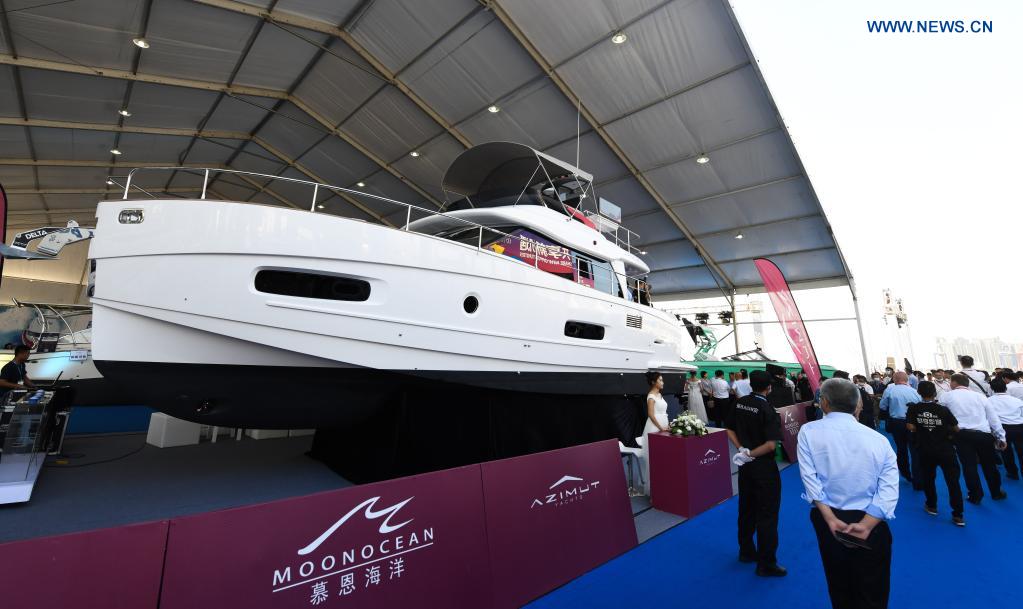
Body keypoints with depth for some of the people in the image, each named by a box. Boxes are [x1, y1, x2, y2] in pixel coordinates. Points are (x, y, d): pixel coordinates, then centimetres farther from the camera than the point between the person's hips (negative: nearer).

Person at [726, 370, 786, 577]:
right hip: (764, 466, -6)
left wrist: (742, 449, -3)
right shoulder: (767, 409, -20)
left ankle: (746, 551, 34)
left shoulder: (740, 403, -1)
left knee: (746, 508, 19)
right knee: (767, 514, 7)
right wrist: (750, 454, -15)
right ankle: (766, 564, 17)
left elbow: (730, 430, 4)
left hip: (745, 464, 6)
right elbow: (771, 444, -25)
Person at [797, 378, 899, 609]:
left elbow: (810, 478, -16)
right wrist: (866, 525, -18)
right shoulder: (879, 439, -4)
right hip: (870, 523, 1)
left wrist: (830, 518, -14)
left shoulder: (809, 432, -9)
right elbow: (889, 489, -12)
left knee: (838, 588, 21)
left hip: (827, 520, -1)